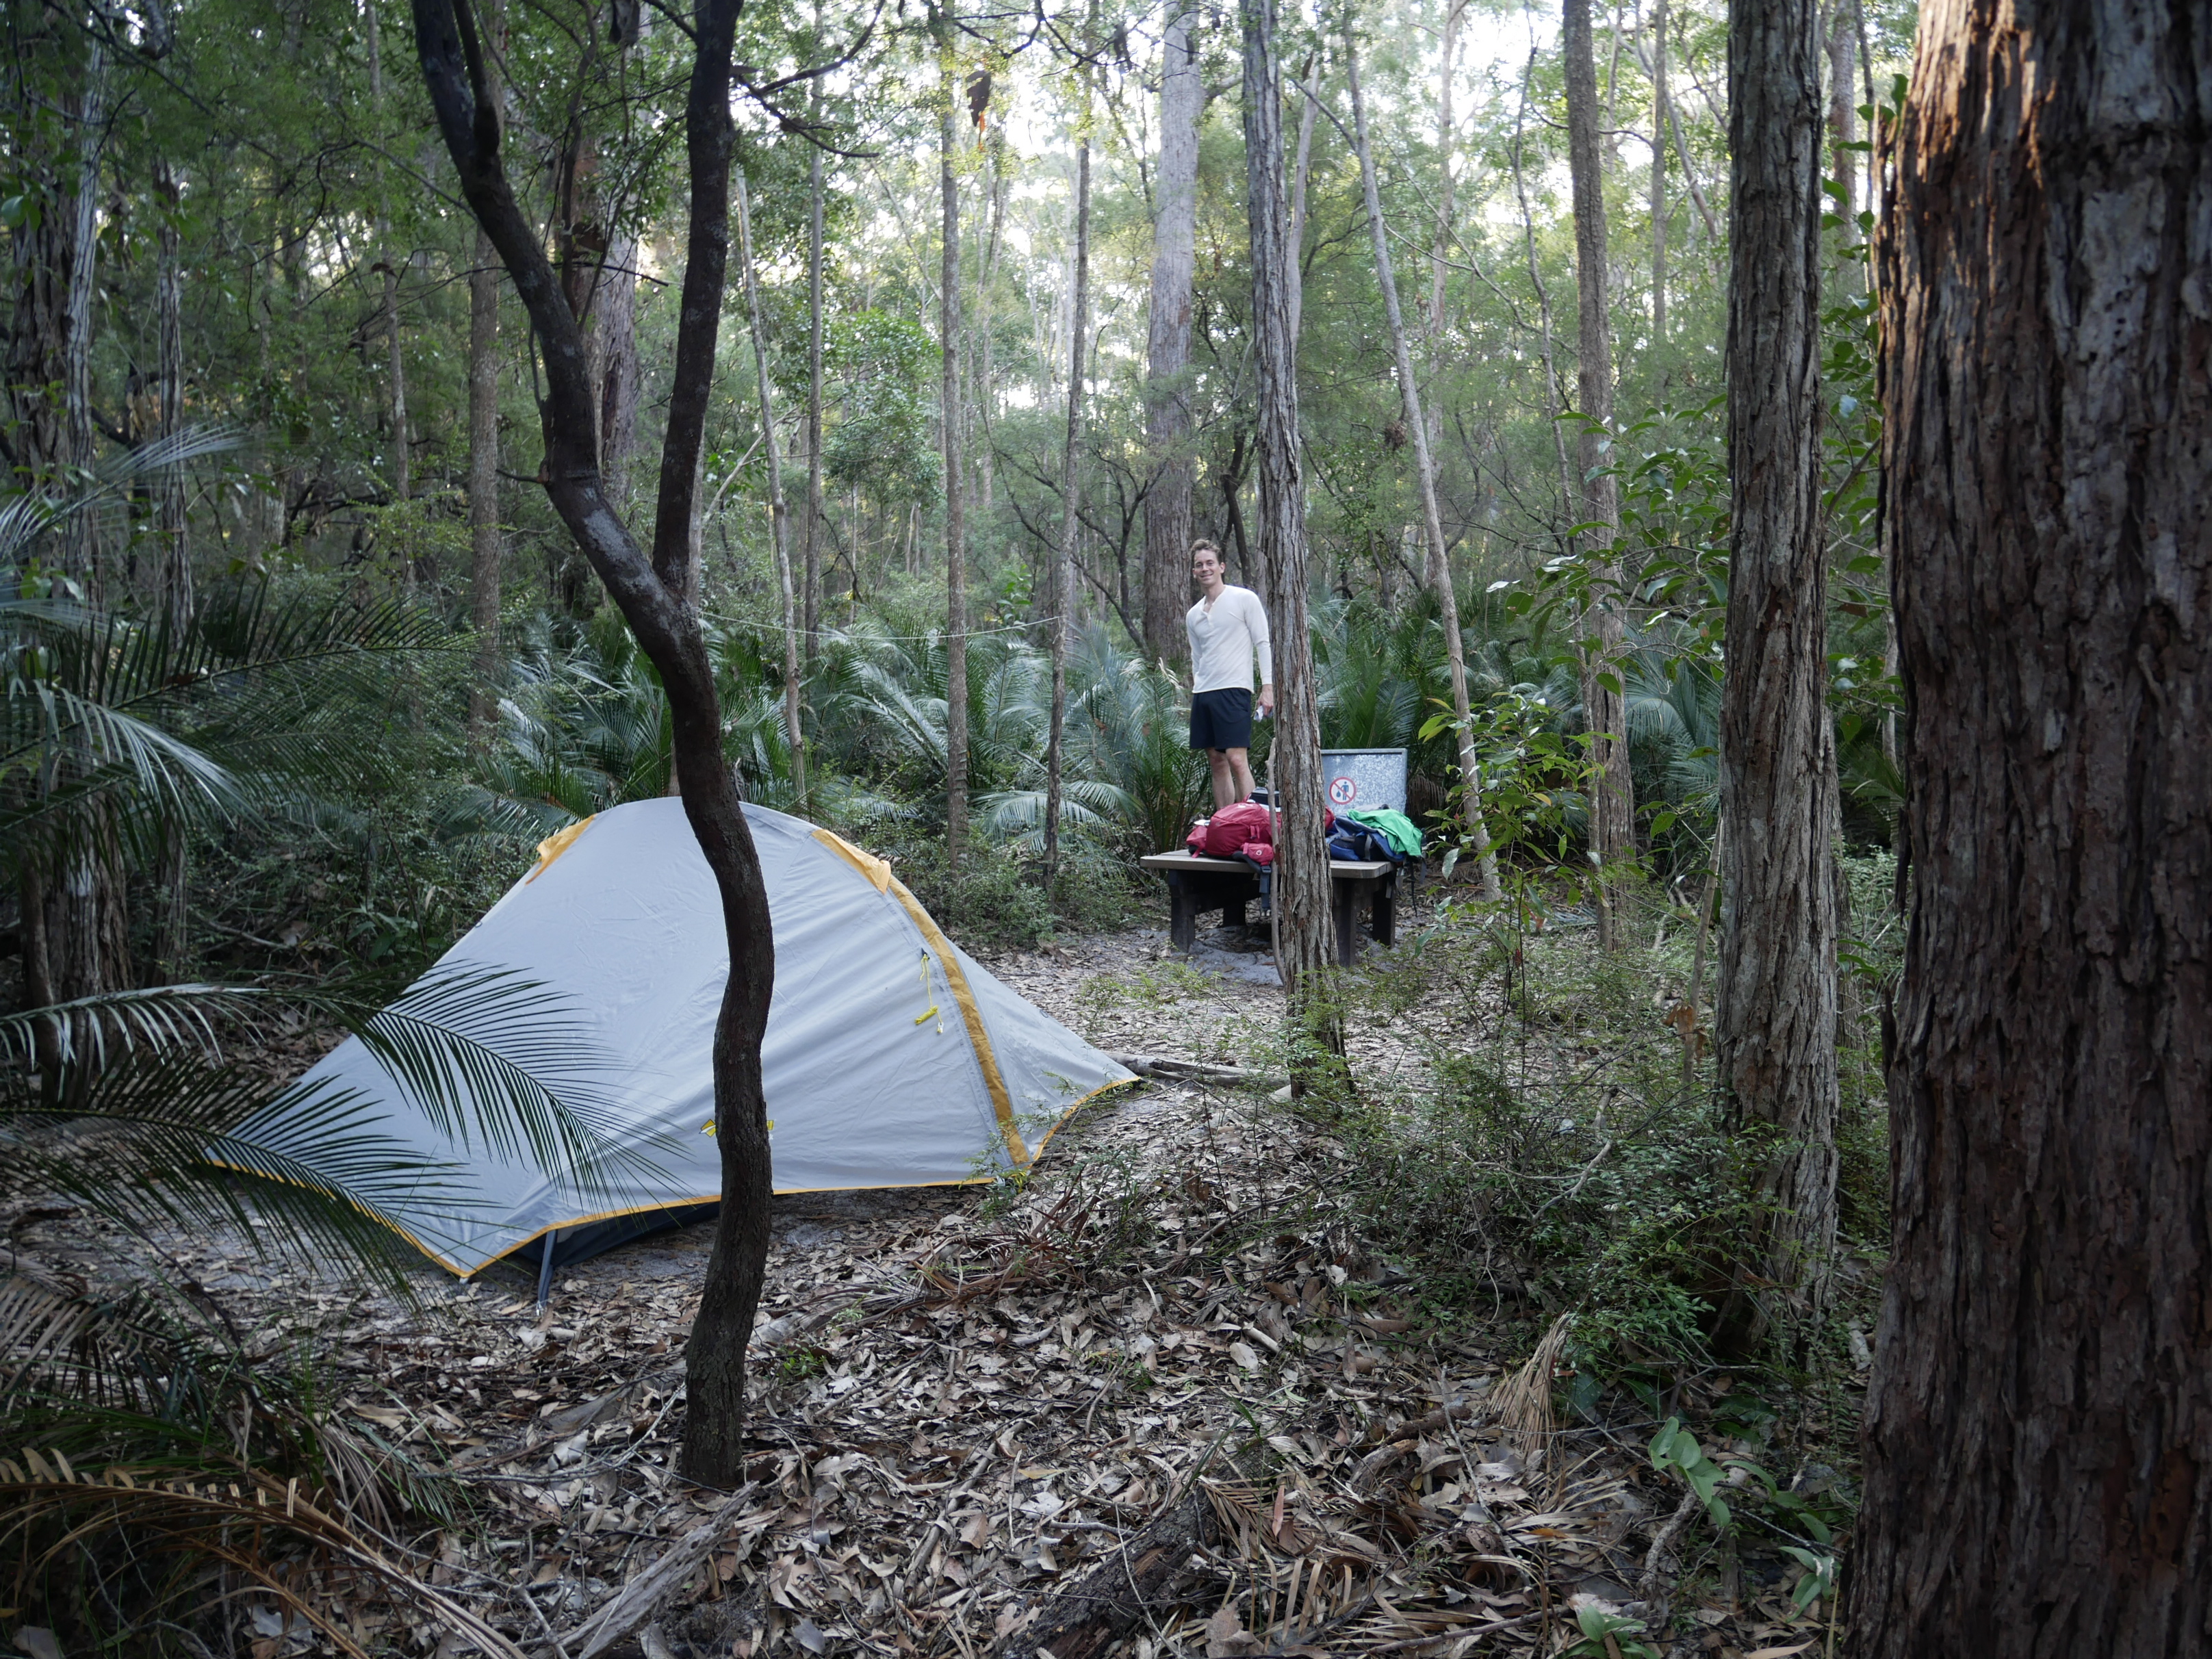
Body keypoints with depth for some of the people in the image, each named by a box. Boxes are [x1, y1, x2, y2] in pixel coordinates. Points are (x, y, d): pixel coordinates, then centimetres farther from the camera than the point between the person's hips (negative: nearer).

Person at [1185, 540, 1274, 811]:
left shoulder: (1245, 599, 1)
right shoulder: (1193, 615, 17)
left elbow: (1263, 644, -2)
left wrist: (1267, 687, -11)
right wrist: (1196, 693, 16)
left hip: (1233, 690, -6)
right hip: (1202, 694, 6)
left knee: (1237, 760, -13)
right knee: (1216, 761, 7)